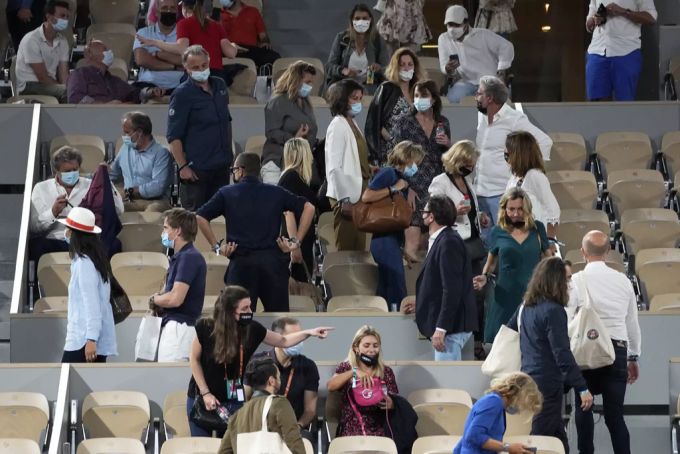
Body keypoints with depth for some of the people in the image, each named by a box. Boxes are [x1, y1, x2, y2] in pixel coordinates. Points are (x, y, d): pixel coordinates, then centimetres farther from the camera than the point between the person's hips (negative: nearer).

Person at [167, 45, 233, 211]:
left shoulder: (219, 85, 9)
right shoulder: (182, 94, -11)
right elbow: (174, 136, -14)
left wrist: (229, 152, 20)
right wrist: (182, 166, -19)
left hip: (222, 166, 7)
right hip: (196, 169, -6)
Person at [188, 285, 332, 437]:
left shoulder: (251, 329, -11)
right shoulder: (205, 328, -19)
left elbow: (283, 341, 5)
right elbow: (194, 360, -6)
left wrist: (309, 333, -8)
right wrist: (205, 393, -10)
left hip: (233, 401, 2)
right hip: (202, 398, -2)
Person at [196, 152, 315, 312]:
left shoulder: (226, 193, 6)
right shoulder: (276, 193, 10)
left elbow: (200, 217, -3)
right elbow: (308, 208, 5)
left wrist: (216, 245, 2)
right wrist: (296, 241, 4)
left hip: (241, 261, -1)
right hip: (273, 260, 1)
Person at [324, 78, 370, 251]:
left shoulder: (352, 124, 13)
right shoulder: (338, 126, -13)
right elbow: (334, 167, -18)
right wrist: (344, 199, -19)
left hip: (357, 194, 9)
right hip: (347, 197, -9)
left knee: (358, 248, 10)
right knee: (347, 248, -6)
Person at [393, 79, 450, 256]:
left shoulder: (442, 122, 12)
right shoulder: (405, 122, 1)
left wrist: (447, 144, -2)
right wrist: (407, 188, -10)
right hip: (415, 187, -4)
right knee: (413, 241, -11)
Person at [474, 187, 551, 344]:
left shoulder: (537, 228, 6)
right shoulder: (497, 232, 4)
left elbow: (548, 257, 15)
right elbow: (491, 262, 15)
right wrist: (485, 277, -4)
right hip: (506, 294, 0)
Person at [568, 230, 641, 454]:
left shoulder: (576, 281, -6)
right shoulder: (623, 281, 7)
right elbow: (633, 322, 14)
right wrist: (633, 358, 24)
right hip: (618, 350, 3)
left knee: (583, 408, 13)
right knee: (615, 414, 3)